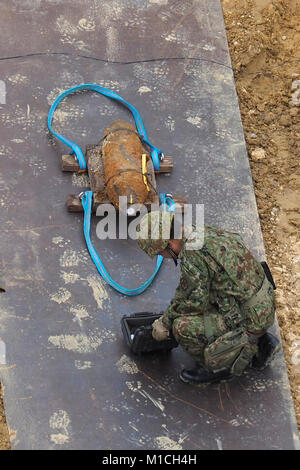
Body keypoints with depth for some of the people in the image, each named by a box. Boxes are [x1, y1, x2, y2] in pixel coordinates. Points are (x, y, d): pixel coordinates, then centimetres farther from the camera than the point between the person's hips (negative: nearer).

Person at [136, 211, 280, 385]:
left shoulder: (193, 254, -22)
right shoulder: (204, 232, 7)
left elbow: (195, 302, -15)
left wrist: (165, 323, -1)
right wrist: (167, 317, 23)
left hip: (249, 317, -10)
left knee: (183, 326, -15)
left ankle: (217, 367, 7)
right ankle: (259, 345, 24)